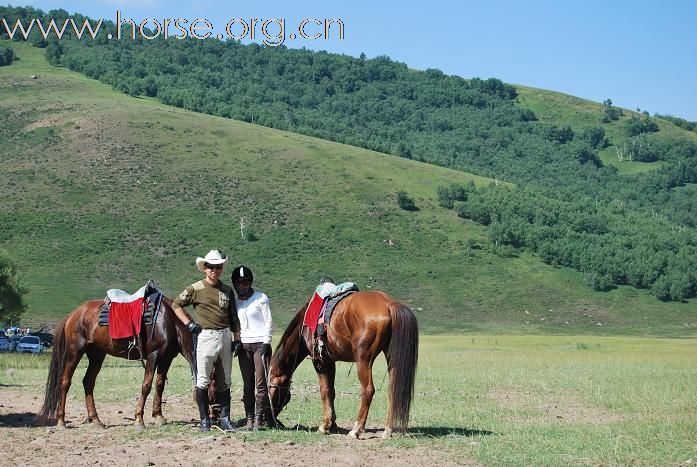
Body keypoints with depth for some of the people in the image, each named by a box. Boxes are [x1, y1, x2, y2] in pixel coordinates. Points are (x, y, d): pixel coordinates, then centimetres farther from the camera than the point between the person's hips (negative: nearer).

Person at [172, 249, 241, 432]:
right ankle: (204, 420, 6)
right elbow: (176, 304, 4)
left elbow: (233, 317, 16)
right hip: (205, 336, -4)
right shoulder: (196, 289, -2)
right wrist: (189, 323, -4)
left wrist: (237, 339, 10)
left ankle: (225, 419, 14)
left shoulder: (227, 290, 11)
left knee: (225, 381, 8)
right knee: (203, 381, -1)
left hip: (225, 336, 4)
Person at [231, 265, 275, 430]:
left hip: (260, 343, -4)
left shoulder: (260, 298, -1)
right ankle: (250, 418, 9)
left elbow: (268, 322, -4)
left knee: (261, 383, -8)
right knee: (247, 384, 5)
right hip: (243, 346, 4)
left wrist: (266, 344, -12)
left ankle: (260, 418, -7)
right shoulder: (234, 302, 12)